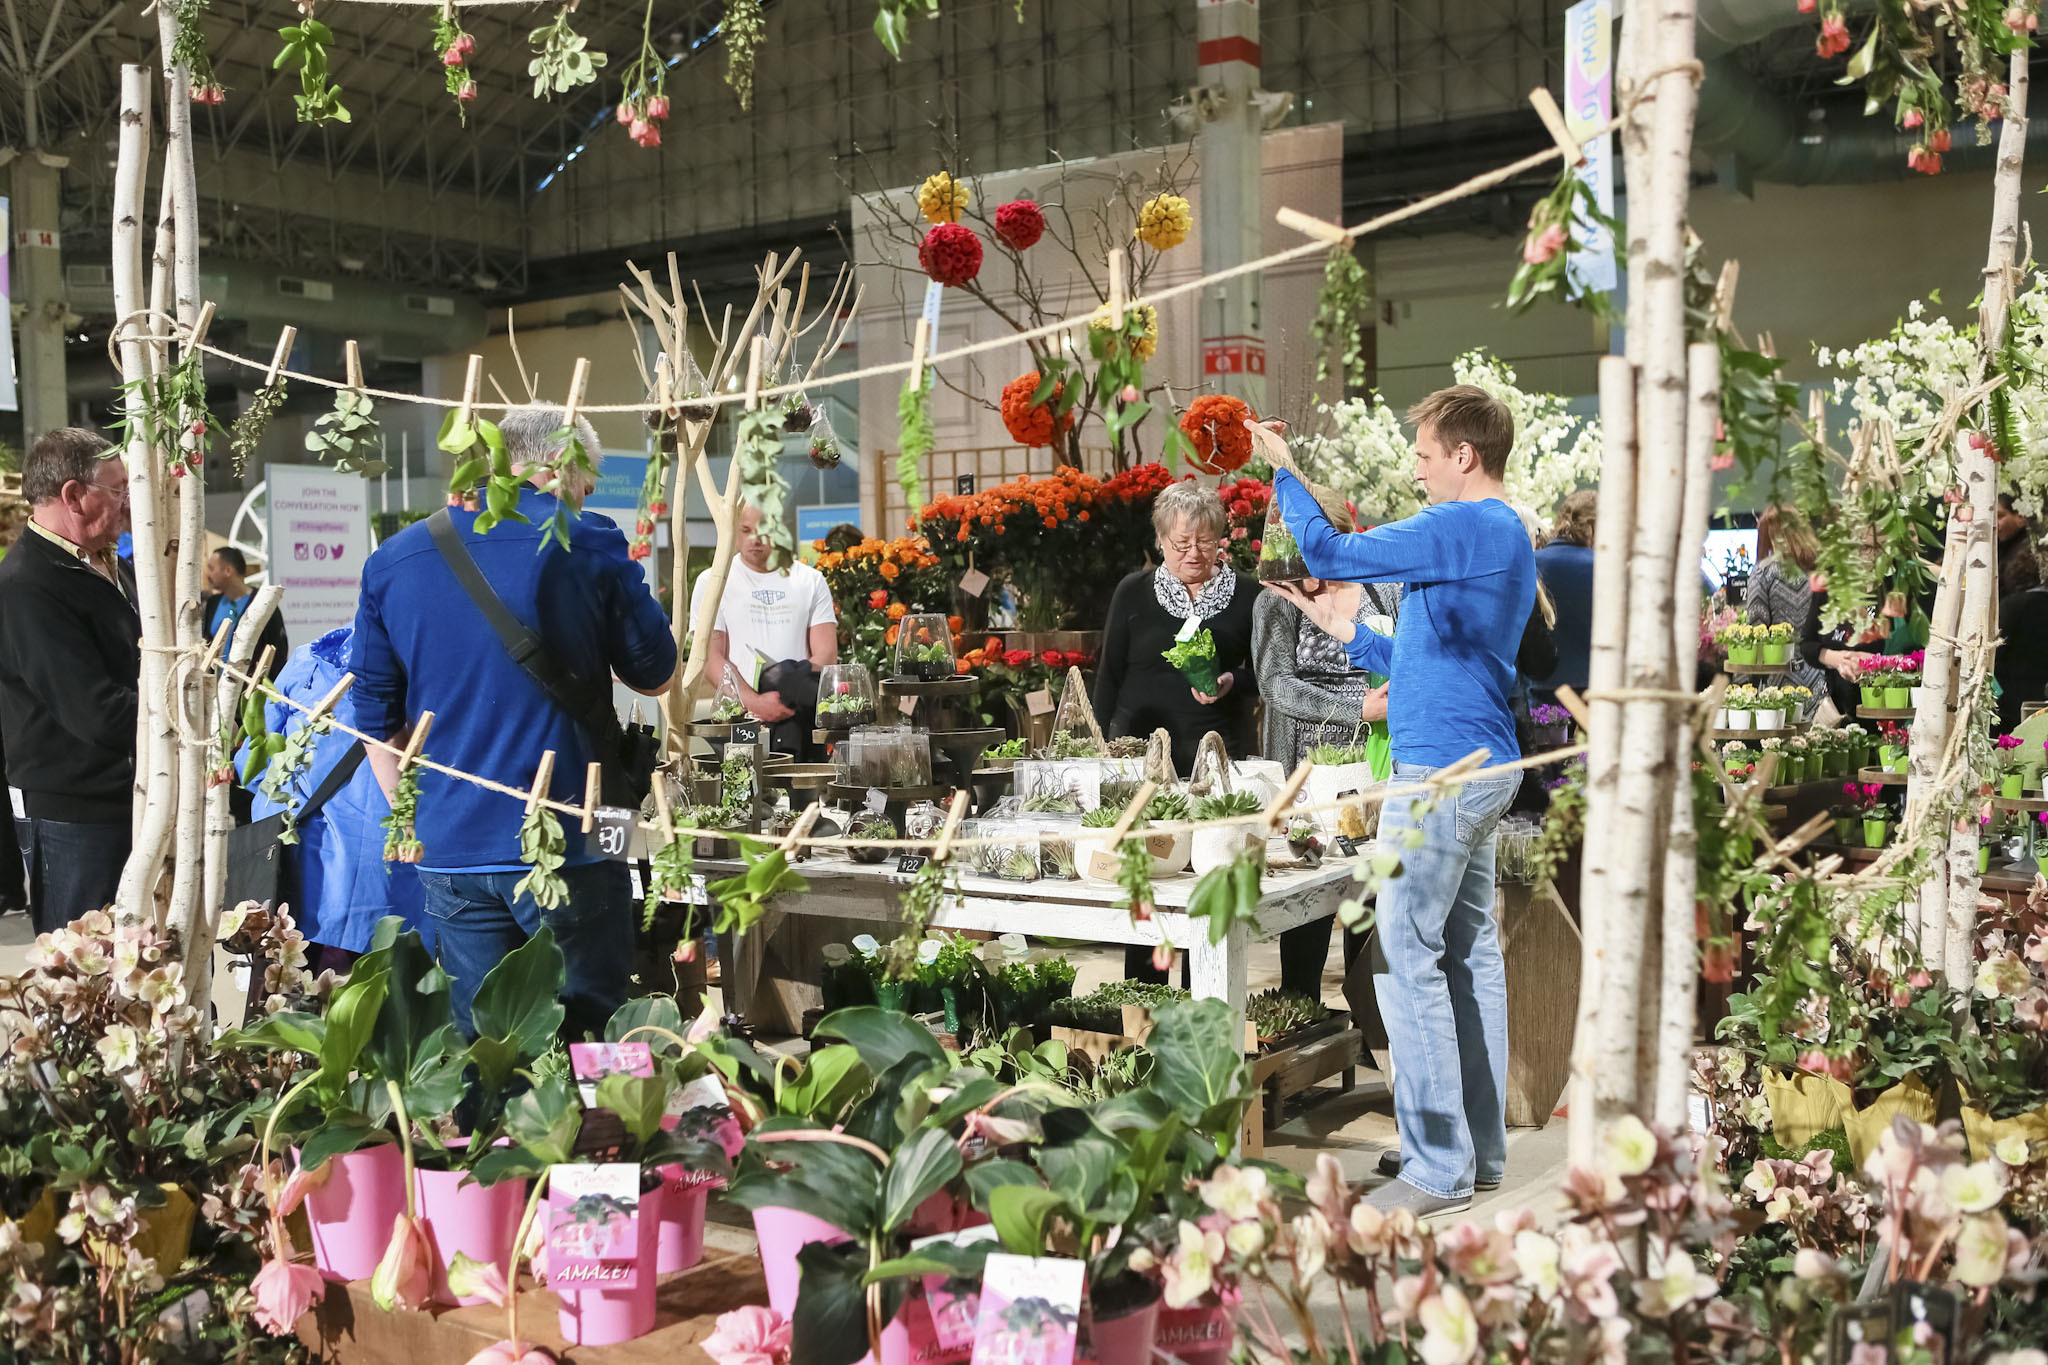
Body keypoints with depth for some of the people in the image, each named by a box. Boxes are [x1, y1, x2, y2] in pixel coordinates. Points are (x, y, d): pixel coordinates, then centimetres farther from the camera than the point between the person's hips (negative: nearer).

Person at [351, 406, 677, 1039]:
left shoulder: (392, 559, 7)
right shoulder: (588, 543, -6)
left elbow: (377, 716, 11)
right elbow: (655, 675, 4)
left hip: (450, 852, 4)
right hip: (568, 845, -4)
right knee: (588, 1038, 6)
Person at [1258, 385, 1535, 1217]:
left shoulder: (1464, 528, -14)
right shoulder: (1504, 535, 19)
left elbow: (1332, 554, -16)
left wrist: (1284, 472, -2)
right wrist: (1348, 631, 21)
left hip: (1442, 772, -11)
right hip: (1480, 766, 11)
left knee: (1406, 957, -8)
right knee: (1469, 952, 13)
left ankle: (1439, 1167, -4)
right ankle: (1481, 1150, 20)